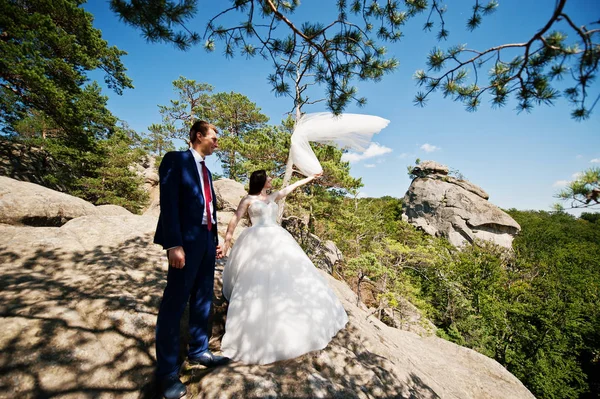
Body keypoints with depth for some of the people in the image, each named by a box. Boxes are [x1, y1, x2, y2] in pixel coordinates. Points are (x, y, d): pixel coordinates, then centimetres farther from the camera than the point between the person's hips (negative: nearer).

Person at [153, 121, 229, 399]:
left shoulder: (205, 170, 19)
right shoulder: (176, 159, -4)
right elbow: (168, 202, -13)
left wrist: (216, 239, 13)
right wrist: (174, 244, -20)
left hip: (207, 240, 8)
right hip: (187, 240, -8)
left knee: (203, 299, 15)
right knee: (174, 304, 1)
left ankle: (198, 352, 31)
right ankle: (167, 371, 16)